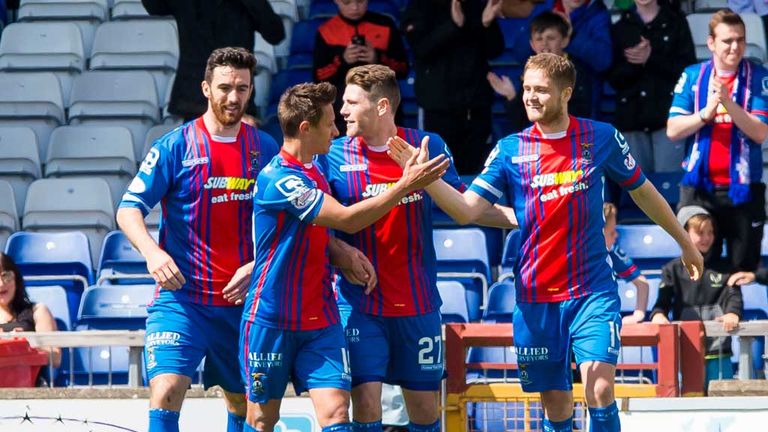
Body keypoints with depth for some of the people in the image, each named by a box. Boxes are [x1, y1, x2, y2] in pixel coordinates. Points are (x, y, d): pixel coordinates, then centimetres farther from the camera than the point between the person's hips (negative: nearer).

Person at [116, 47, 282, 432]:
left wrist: (257, 265, -5)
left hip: (241, 299, 4)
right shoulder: (175, 146, -2)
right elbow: (128, 209, -5)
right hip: (181, 296, -4)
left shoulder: (265, 149, 7)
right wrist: (151, 252, -23)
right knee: (166, 393, -20)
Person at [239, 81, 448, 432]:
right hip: (271, 320, -6)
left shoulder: (315, 172, 10)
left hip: (321, 322, 6)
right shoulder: (277, 178, -18)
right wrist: (405, 186, -20)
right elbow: (347, 219, -22)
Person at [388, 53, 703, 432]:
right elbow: (466, 209, -7)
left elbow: (642, 191, 14)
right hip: (535, 298, 2)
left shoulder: (601, 138, 0)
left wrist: (685, 242, 23)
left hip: (592, 292, -2)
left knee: (600, 388, -20)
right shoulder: (510, 150, 1)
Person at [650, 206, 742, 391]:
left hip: (718, 349, 1)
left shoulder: (723, 267, 10)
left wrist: (732, 313, -23)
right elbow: (663, 301, 2)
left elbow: (733, 296, 0)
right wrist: (658, 314, -21)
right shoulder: (673, 270, 7)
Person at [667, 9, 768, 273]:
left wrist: (728, 103, -20)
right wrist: (707, 112, -14)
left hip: (743, 189, -1)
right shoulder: (692, 76, 5)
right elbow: (673, 130, 0)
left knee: (744, 271, 3)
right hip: (699, 188, 1)